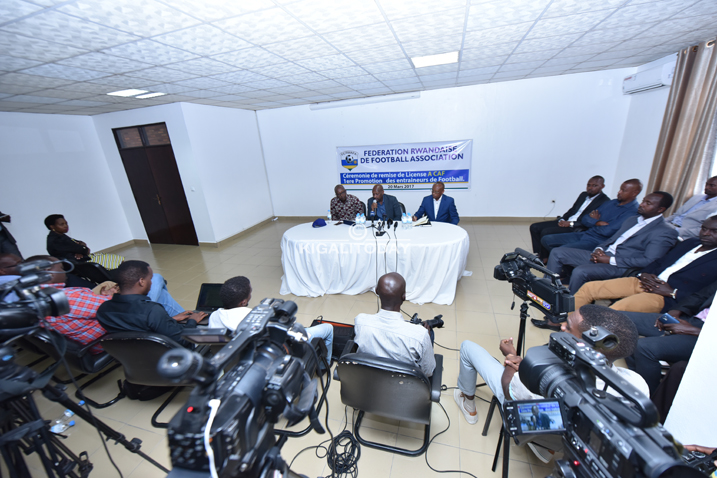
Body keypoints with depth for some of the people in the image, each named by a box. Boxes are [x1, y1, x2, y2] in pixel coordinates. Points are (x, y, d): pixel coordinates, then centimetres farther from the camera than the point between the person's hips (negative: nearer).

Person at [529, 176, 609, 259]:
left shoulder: (605, 202, -7)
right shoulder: (583, 195, 17)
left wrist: (571, 224, -19)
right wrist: (562, 219, 0)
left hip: (576, 228, -8)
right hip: (565, 222, 8)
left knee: (545, 232, -29)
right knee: (534, 227, -7)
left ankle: (544, 259, -11)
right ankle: (539, 255, -7)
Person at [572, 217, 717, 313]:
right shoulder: (689, 243, 21)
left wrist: (672, 292, -12)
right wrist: (644, 274, 3)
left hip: (665, 297, -7)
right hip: (641, 282, 7)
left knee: (617, 309, -33)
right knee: (588, 288, -9)